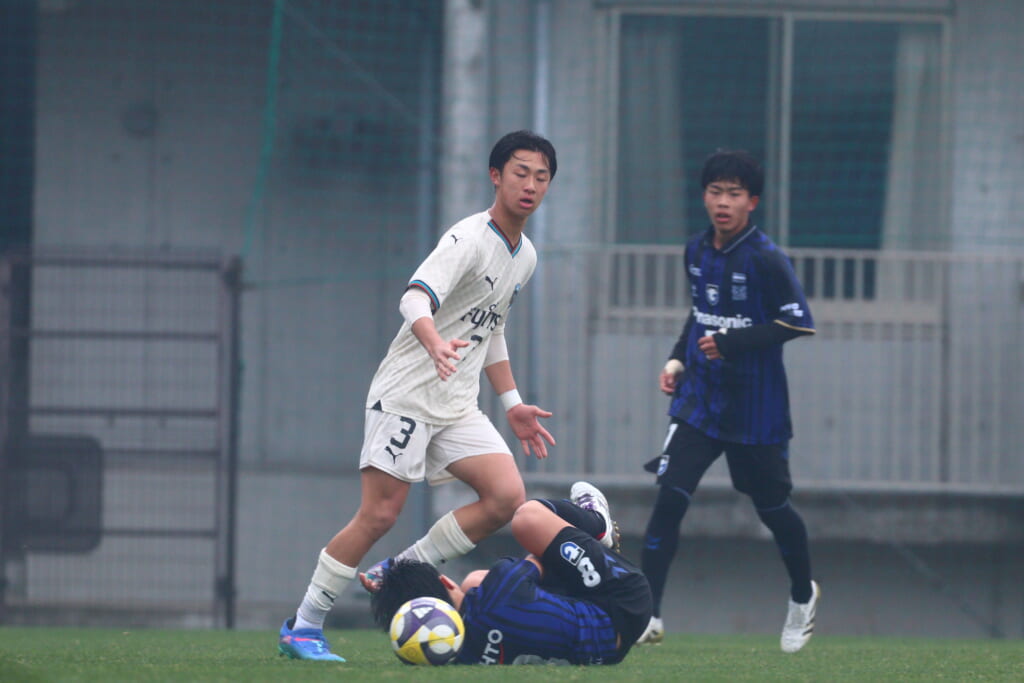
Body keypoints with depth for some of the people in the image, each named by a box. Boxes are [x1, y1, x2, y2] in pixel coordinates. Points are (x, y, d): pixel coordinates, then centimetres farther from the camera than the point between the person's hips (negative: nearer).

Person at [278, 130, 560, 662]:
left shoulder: (525, 256, 14)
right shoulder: (468, 239, -14)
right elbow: (415, 299, -29)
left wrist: (513, 405, 23)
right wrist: (436, 344, -49)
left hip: (458, 408, 8)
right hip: (406, 393, -8)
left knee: (507, 496, -12)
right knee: (380, 513, -12)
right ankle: (303, 627, 0)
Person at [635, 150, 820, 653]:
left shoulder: (766, 260, -15)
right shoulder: (697, 251, 5)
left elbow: (798, 323, -17)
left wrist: (731, 343, -23)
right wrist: (679, 357, 6)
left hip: (756, 410, -4)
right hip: (698, 401, 4)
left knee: (771, 507, 11)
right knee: (669, 496, -13)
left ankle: (803, 595, 39)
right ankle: (648, 616, -13)